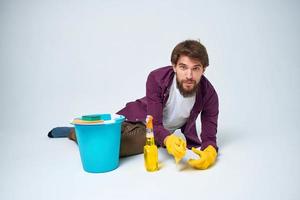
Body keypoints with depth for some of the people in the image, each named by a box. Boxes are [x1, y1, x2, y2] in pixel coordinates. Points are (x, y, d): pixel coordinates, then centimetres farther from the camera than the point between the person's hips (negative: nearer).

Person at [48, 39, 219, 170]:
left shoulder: (208, 94, -24)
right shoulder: (157, 78, -27)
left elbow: (209, 137, -20)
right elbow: (154, 123, -27)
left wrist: (210, 152, -45)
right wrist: (167, 139, -50)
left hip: (161, 130, 0)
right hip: (136, 117, 0)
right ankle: (75, 131, 36)